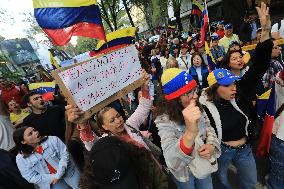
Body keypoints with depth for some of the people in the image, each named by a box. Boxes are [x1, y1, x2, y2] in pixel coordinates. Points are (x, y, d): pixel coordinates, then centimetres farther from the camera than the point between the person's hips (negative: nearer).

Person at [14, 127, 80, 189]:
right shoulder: (21, 159, -5)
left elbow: (64, 154, -11)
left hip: (69, 173, -1)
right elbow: (31, 177, -6)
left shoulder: (53, 140, -8)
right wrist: (53, 178, -15)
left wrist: (59, 175, -20)